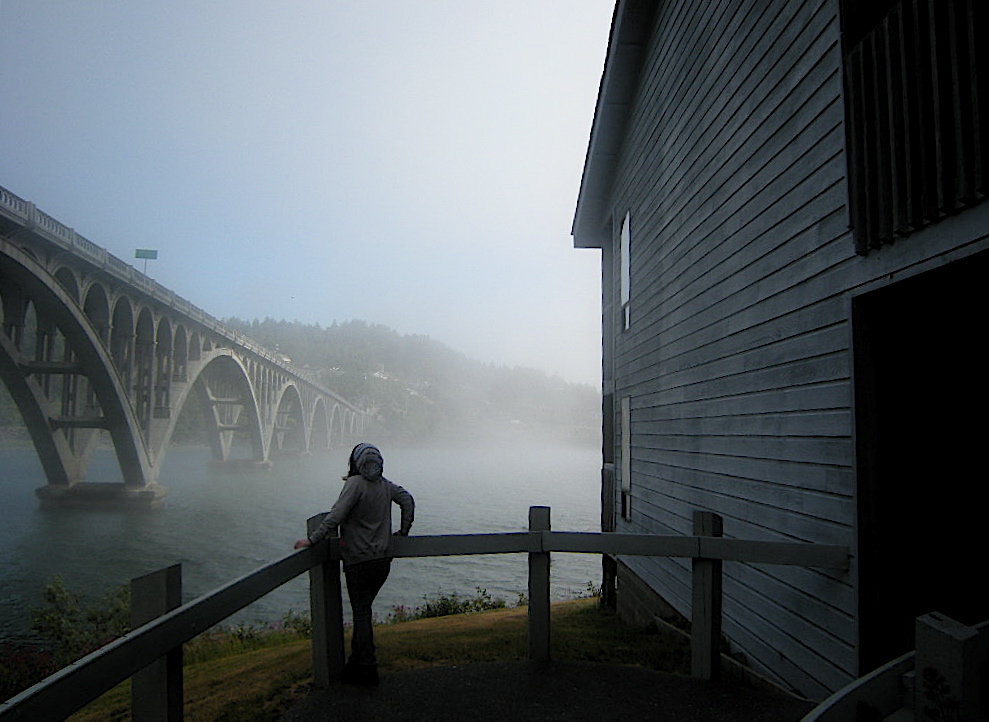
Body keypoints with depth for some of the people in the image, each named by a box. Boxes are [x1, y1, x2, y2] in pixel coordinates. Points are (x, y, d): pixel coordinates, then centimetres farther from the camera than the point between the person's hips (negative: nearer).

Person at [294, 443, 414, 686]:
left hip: (359, 561, -6)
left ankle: (367, 670, 5)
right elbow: (408, 500, 17)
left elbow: (336, 516, -22)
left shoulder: (356, 483, -15)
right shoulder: (385, 484, 6)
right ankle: (357, 661, 23)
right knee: (363, 610, 17)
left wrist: (311, 540, -17)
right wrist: (403, 531, 26)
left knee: (361, 613, 2)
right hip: (383, 559, 7)